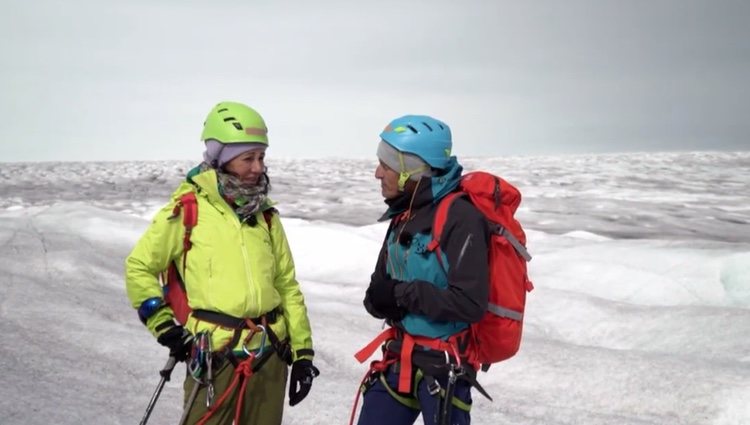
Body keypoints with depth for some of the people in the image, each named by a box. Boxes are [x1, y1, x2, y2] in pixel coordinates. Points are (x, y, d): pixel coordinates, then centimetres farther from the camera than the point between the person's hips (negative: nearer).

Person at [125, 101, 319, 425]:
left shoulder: (265, 214, 12)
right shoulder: (187, 209, -3)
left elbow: (287, 286, 15)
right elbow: (139, 267, 5)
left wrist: (302, 351, 11)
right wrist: (163, 325, -2)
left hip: (270, 357, 5)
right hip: (215, 357, -5)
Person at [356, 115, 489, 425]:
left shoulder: (460, 217, -19)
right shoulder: (404, 216, 6)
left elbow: (470, 304, -26)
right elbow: (380, 291, 10)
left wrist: (402, 294, -20)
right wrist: (381, 300, -13)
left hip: (445, 364, -8)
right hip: (400, 356, 8)